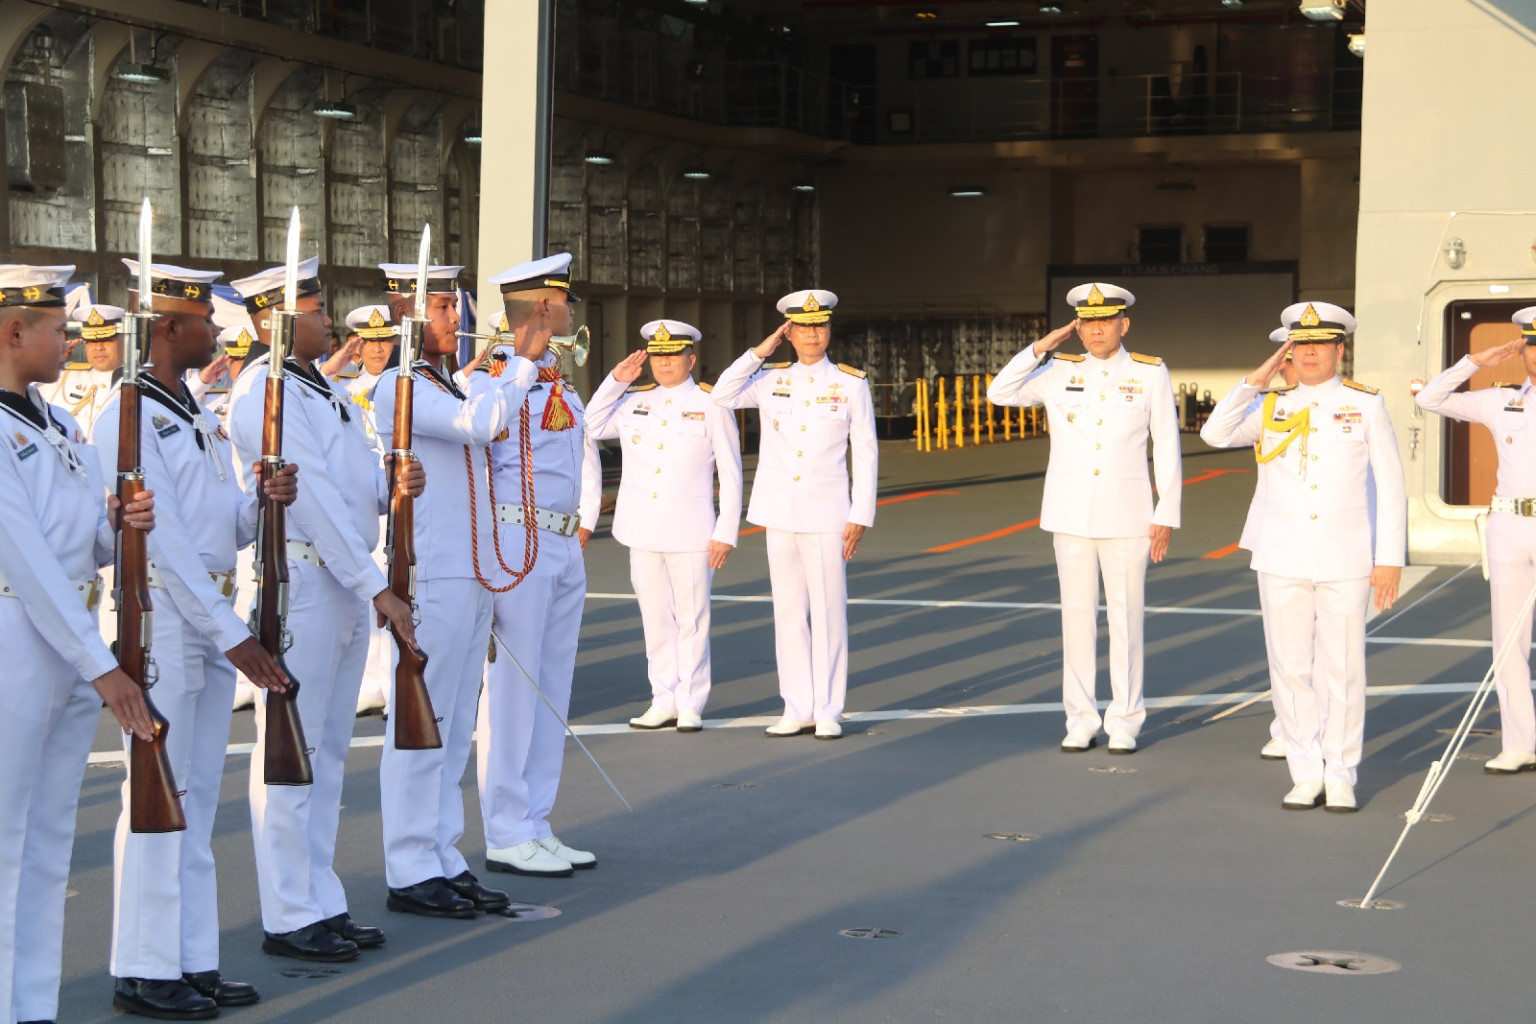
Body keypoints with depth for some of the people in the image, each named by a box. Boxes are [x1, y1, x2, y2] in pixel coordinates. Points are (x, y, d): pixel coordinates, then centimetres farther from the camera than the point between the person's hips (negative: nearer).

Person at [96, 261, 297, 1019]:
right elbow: (164, 538, -17)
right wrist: (231, 634, -18)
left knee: (198, 799, 11)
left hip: (213, 620, 9)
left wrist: (266, 500, -6)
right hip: (163, 616, -9)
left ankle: (192, 962, 17)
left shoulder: (198, 415, 16)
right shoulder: (128, 417, -12)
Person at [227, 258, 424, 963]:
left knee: (328, 751, 13)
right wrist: (377, 588, -20)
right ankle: (289, 919, 2)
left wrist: (393, 483, -6)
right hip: (300, 581, -9)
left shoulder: (323, 388, 17)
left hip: (347, 584, 9)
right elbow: (314, 497, -19)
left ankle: (321, 904, 20)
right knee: (290, 753, -4)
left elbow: (359, 485, 18)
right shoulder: (264, 392, -13)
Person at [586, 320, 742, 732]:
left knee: (691, 620, 0)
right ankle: (663, 701, 14)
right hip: (642, 531, 4)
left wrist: (725, 533, -5)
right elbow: (589, 428, 16)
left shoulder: (711, 406, 1)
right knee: (655, 618, 7)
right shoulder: (634, 401, 10)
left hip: (690, 533, -3)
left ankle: (690, 705, 7)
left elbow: (731, 475, 1)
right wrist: (616, 380, 7)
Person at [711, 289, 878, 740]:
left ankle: (828, 711, 5)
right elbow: (723, 396, -7)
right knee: (788, 610, 6)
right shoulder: (771, 379, 7)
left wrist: (860, 516, -5)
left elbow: (865, 453, 1)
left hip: (826, 513, -3)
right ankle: (797, 709, 12)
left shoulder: (851, 384, 1)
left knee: (827, 611, -2)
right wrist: (761, 351, -8)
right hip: (779, 512, 3)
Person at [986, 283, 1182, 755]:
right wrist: (1042, 346, -8)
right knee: (1076, 615, 5)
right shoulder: (1060, 371, 4)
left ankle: (1124, 723, 11)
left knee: (1126, 618, 2)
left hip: (1126, 515, -2)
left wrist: (1166, 516, -4)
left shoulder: (1150, 374, -1)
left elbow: (1167, 449, 0)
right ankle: (1080, 721, 13)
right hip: (1071, 515, 2)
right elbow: (999, 393, -4)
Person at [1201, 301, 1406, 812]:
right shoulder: (1272, 405, 7)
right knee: (1291, 669, 4)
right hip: (1281, 560, 2)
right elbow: (1215, 434, -9)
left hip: (1346, 560, -2)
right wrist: (1257, 378, -10)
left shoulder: (1366, 405, 0)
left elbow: (1391, 487, 0)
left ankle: (1341, 778, 11)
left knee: (1342, 671, 1)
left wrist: (1391, 560, -6)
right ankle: (1306, 776, 13)